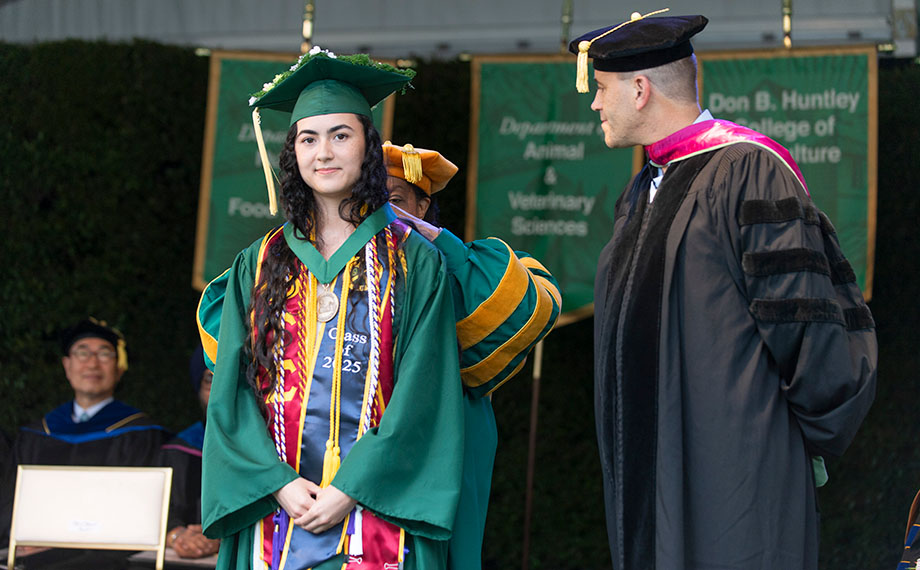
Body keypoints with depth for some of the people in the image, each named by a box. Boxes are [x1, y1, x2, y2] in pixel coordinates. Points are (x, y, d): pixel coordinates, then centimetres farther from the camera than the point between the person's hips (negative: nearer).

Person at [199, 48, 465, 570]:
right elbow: (232, 395, 4)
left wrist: (348, 490, -13)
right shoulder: (258, 267, 9)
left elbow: (421, 396, -5)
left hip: (376, 503, -2)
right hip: (276, 506, 2)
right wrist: (281, 485, -11)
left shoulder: (414, 263, 2)